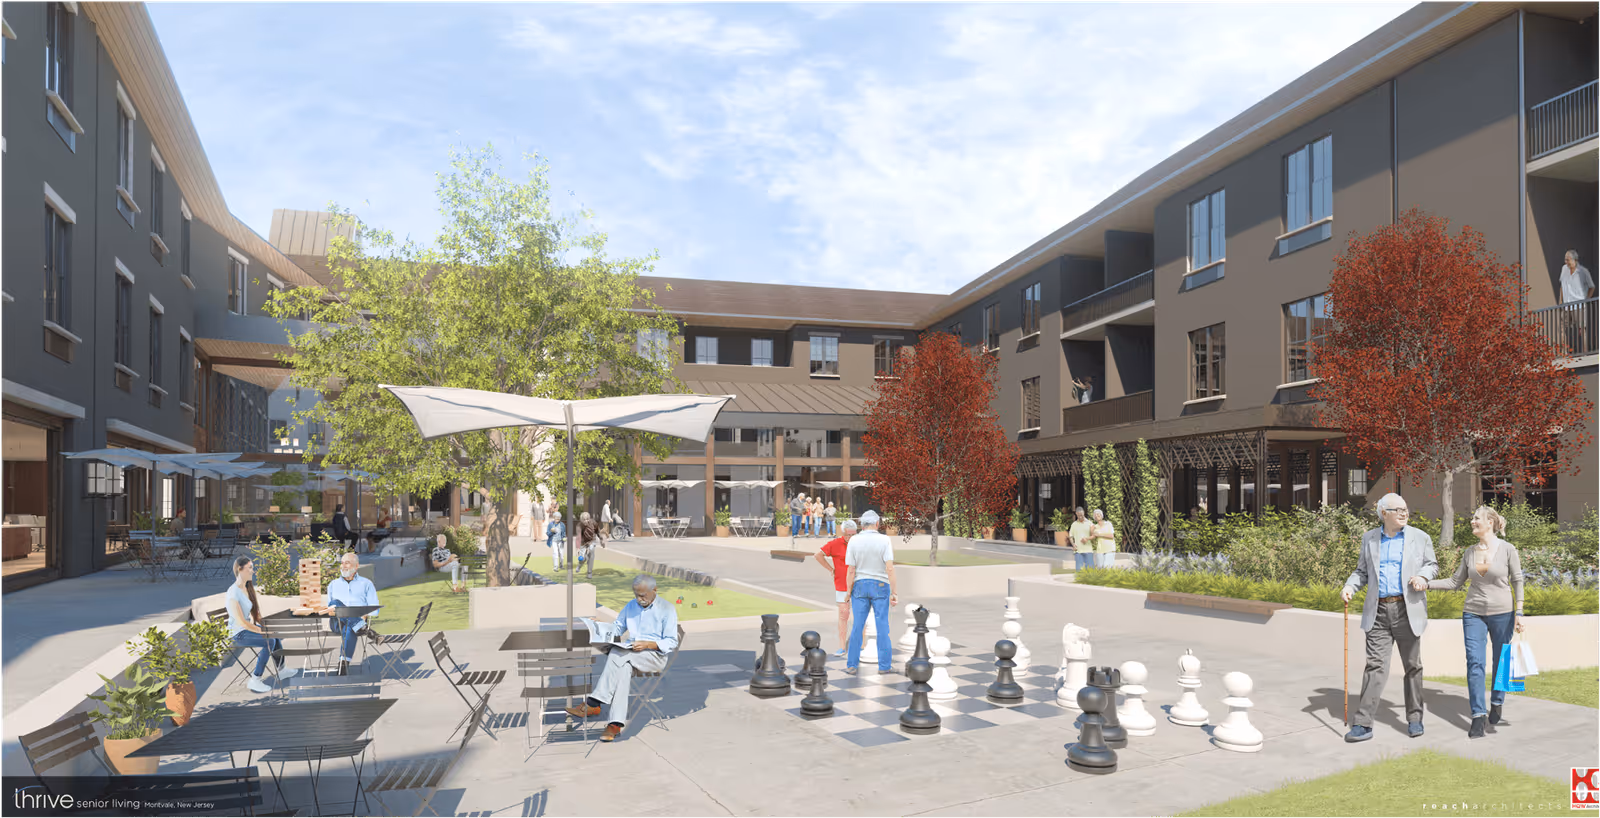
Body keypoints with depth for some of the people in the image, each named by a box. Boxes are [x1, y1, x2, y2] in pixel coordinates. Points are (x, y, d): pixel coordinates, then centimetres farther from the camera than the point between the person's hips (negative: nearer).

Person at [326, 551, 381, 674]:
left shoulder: (366, 584, 21)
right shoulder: (333, 584, 30)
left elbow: (374, 608, 10)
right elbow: (329, 605, 19)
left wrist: (364, 616, -11)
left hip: (359, 621, -2)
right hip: (337, 623, 2)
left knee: (349, 628, -40)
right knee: (335, 603, -32)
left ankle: (343, 664, -47)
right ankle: (364, 630, -44)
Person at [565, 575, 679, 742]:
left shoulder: (667, 609, -1)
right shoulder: (631, 606, 18)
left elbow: (671, 643, -5)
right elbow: (617, 627, 21)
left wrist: (647, 644, -20)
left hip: (656, 656, -4)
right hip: (631, 656, 4)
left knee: (618, 653, -32)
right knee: (623, 667, -34)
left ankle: (593, 704, -32)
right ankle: (616, 723, -41)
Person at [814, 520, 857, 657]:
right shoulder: (835, 543, -7)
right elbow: (818, 555, -1)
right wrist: (831, 569, -3)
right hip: (842, 585, -2)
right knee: (843, 614, -2)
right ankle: (842, 647, 2)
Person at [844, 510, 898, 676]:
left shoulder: (854, 541, -5)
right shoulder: (884, 540, -9)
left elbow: (851, 571, -6)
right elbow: (890, 569, -15)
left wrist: (848, 593, 0)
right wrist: (894, 593, -13)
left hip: (860, 587, 1)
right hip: (880, 587, -1)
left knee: (857, 627, 5)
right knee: (882, 627, 5)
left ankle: (852, 665, 5)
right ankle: (883, 665, 6)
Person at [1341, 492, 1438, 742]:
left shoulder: (1420, 537, 6)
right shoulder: (1369, 538, 10)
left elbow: (1432, 564, 12)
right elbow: (1362, 570, 16)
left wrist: (1422, 575, -10)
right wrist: (1349, 587, -2)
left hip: (1407, 609, 0)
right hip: (1378, 611, 0)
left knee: (1412, 666, 8)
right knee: (1375, 665, -5)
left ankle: (1414, 719, 23)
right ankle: (1363, 724, -6)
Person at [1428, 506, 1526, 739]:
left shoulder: (1508, 549, -5)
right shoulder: (1469, 552, 5)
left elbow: (1517, 582, -1)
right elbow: (1455, 582, 8)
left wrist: (1519, 613, -5)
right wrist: (1427, 584, -4)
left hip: (1502, 614, -2)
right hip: (1473, 614, 2)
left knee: (1501, 661, 10)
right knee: (1475, 663, -6)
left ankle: (1497, 703, 33)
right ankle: (1478, 715, -5)